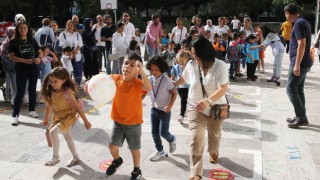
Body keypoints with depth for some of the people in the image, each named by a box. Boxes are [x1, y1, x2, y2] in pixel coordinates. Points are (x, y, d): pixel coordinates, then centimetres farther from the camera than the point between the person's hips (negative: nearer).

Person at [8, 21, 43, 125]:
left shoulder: (32, 40, 6)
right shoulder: (13, 42, -3)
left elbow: (40, 51, 12)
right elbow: (11, 56, -9)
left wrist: (39, 58, -12)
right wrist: (24, 60, -21)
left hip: (33, 69, 3)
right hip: (21, 70, -3)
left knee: (32, 90, 13)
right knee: (20, 92, -6)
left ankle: (32, 110, 28)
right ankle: (15, 115, 0)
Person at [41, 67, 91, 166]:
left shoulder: (67, 92, -26)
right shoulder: (52, 91, -8)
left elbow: (77, 107, -22)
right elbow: (49, 105, 7)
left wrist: (86, 121, -18)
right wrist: (46, 119, 17)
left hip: (69, 117, -8)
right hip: (58, 117, 8)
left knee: (53, 132, -23)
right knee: (67, 137, 19)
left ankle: (55, 157, -5)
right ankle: (75, 157, 39)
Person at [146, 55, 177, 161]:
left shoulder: (166, 80, -17)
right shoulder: (150, 79, -3)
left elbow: (174, 94, -12)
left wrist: (170, 106, -22)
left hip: (164, 110, -5)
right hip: (153, 109, 5)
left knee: (163, 133, -1)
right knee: (154, 132, 9)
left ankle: (172, 139, 33)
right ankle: (159, 151, 27)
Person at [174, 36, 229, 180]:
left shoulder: (220, 66, -22)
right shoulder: (191, 65, -12)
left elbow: (223, 88, -29)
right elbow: (183, 78, 9)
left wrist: (208, 100, -44)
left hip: (216, 107, 0)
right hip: (195, 107, 1)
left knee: (214, 134, 23)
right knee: (195, 138, -11)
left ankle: (213, 152, 58)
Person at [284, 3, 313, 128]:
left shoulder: (298, 24, -16)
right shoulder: (302, 22, 15)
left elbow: (302, 44, -23)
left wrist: (297, 64, -24)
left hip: (300, 63, -10)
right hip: (303, 63, 10)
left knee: (291, 89, -4)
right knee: (298, 90, 14)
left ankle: (301, 118, 0)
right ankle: (301, 117, 19)